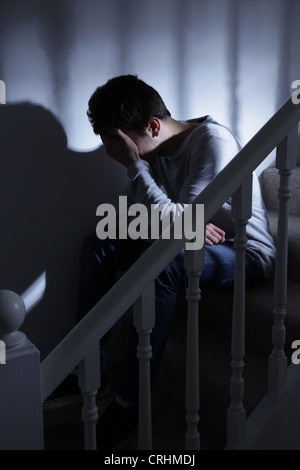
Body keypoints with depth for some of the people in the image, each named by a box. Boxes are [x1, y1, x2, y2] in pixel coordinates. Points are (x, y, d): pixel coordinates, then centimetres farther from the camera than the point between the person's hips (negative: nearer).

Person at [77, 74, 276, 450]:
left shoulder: (212, 140, -23)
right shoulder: (152, 154, -1)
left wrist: (134, 165, -26)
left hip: (246, 253, -8)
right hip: (193, 244, 8)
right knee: (98, 244, -1)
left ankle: (128, 405, -26)